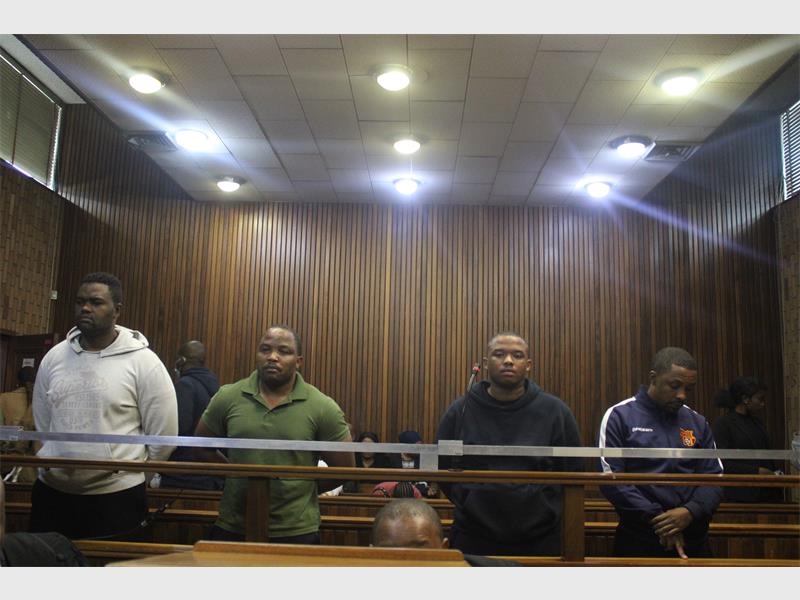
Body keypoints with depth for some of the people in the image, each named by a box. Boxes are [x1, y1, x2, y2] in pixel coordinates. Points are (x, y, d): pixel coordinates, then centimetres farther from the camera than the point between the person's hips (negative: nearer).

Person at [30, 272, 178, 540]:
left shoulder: (143, 362, -11)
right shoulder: (53, 357, 4)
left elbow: (163, 433, -6)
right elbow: (42, 425, 15)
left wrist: (128, 472, 4)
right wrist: (52, 468, 16)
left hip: (116, 497, -4)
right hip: (51, 493, 4)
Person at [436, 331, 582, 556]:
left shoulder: (555, 411, -1)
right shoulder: (460, 411, -1)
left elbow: (572, 472, 7)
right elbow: (442, 468, 7)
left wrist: (546, 510, 3)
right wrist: (469, 506, 3)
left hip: (540, 540, 0)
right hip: (472, 539, 0)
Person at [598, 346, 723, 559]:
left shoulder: (698, 423, 9)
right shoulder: (620, 416, -5)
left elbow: (714, 479, 5)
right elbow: (611, 479, -12)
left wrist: (690, 512, -13)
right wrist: (657, 518, -16)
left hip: (694, 542, 4)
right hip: (638, 541, -4)